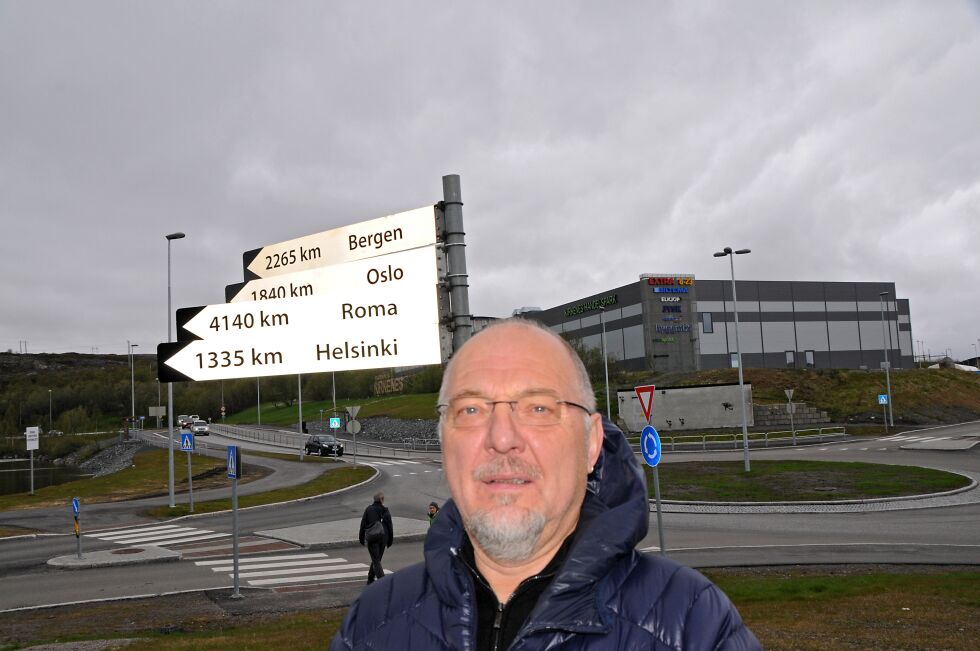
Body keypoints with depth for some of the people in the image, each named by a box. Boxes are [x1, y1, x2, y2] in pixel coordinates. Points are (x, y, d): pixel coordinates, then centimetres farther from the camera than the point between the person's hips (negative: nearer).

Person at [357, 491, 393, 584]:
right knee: (377, 559, 18)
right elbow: (389, 525, -1)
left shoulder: (368, 509, -4)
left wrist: (361, 537, 11)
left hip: (372, 538, -2)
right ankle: (370, 579, 29)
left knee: (376, 560, -2)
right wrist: (390, 540, 8)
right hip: (383, 537, 2)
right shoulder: (385, 510, -2)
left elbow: (363, 524, 0)